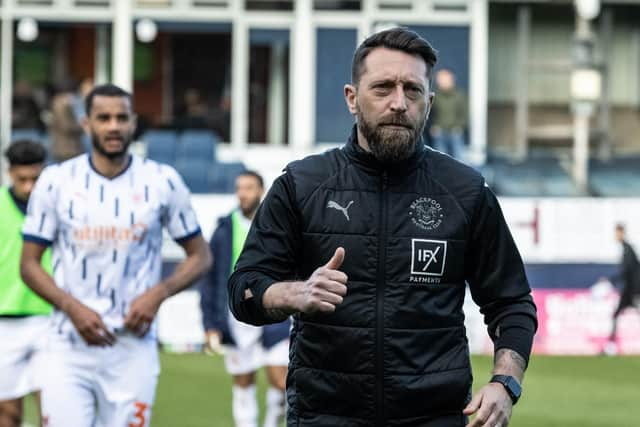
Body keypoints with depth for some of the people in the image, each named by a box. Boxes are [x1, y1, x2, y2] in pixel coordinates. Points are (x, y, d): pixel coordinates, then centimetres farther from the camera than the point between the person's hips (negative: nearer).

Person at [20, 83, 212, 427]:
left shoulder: (162, 182, 1)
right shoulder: (56, 181, 1)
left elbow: (200, 256, 9)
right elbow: (29, 264, 4)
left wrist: (159, 293, -9)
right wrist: (73, 307, -12)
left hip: (134, 346, 0)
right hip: (69, 347, 0)